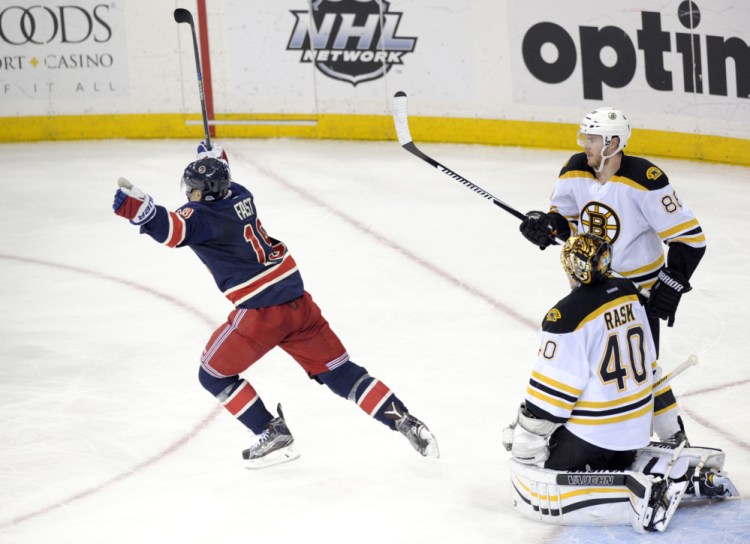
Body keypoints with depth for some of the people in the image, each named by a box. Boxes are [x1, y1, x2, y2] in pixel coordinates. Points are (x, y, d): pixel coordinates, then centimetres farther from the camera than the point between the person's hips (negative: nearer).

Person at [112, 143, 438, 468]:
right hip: (298, 301, 8)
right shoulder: (239, 195, 9)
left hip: (261, 313, -8)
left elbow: (174, 230, -36)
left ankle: (273, 435, 9)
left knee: (214, 374, 12)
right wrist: (214, 161, 45)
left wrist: (139, 209, -51)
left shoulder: (202, 215, -14)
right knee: (338, 371, 15)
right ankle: (404, 421, 9)